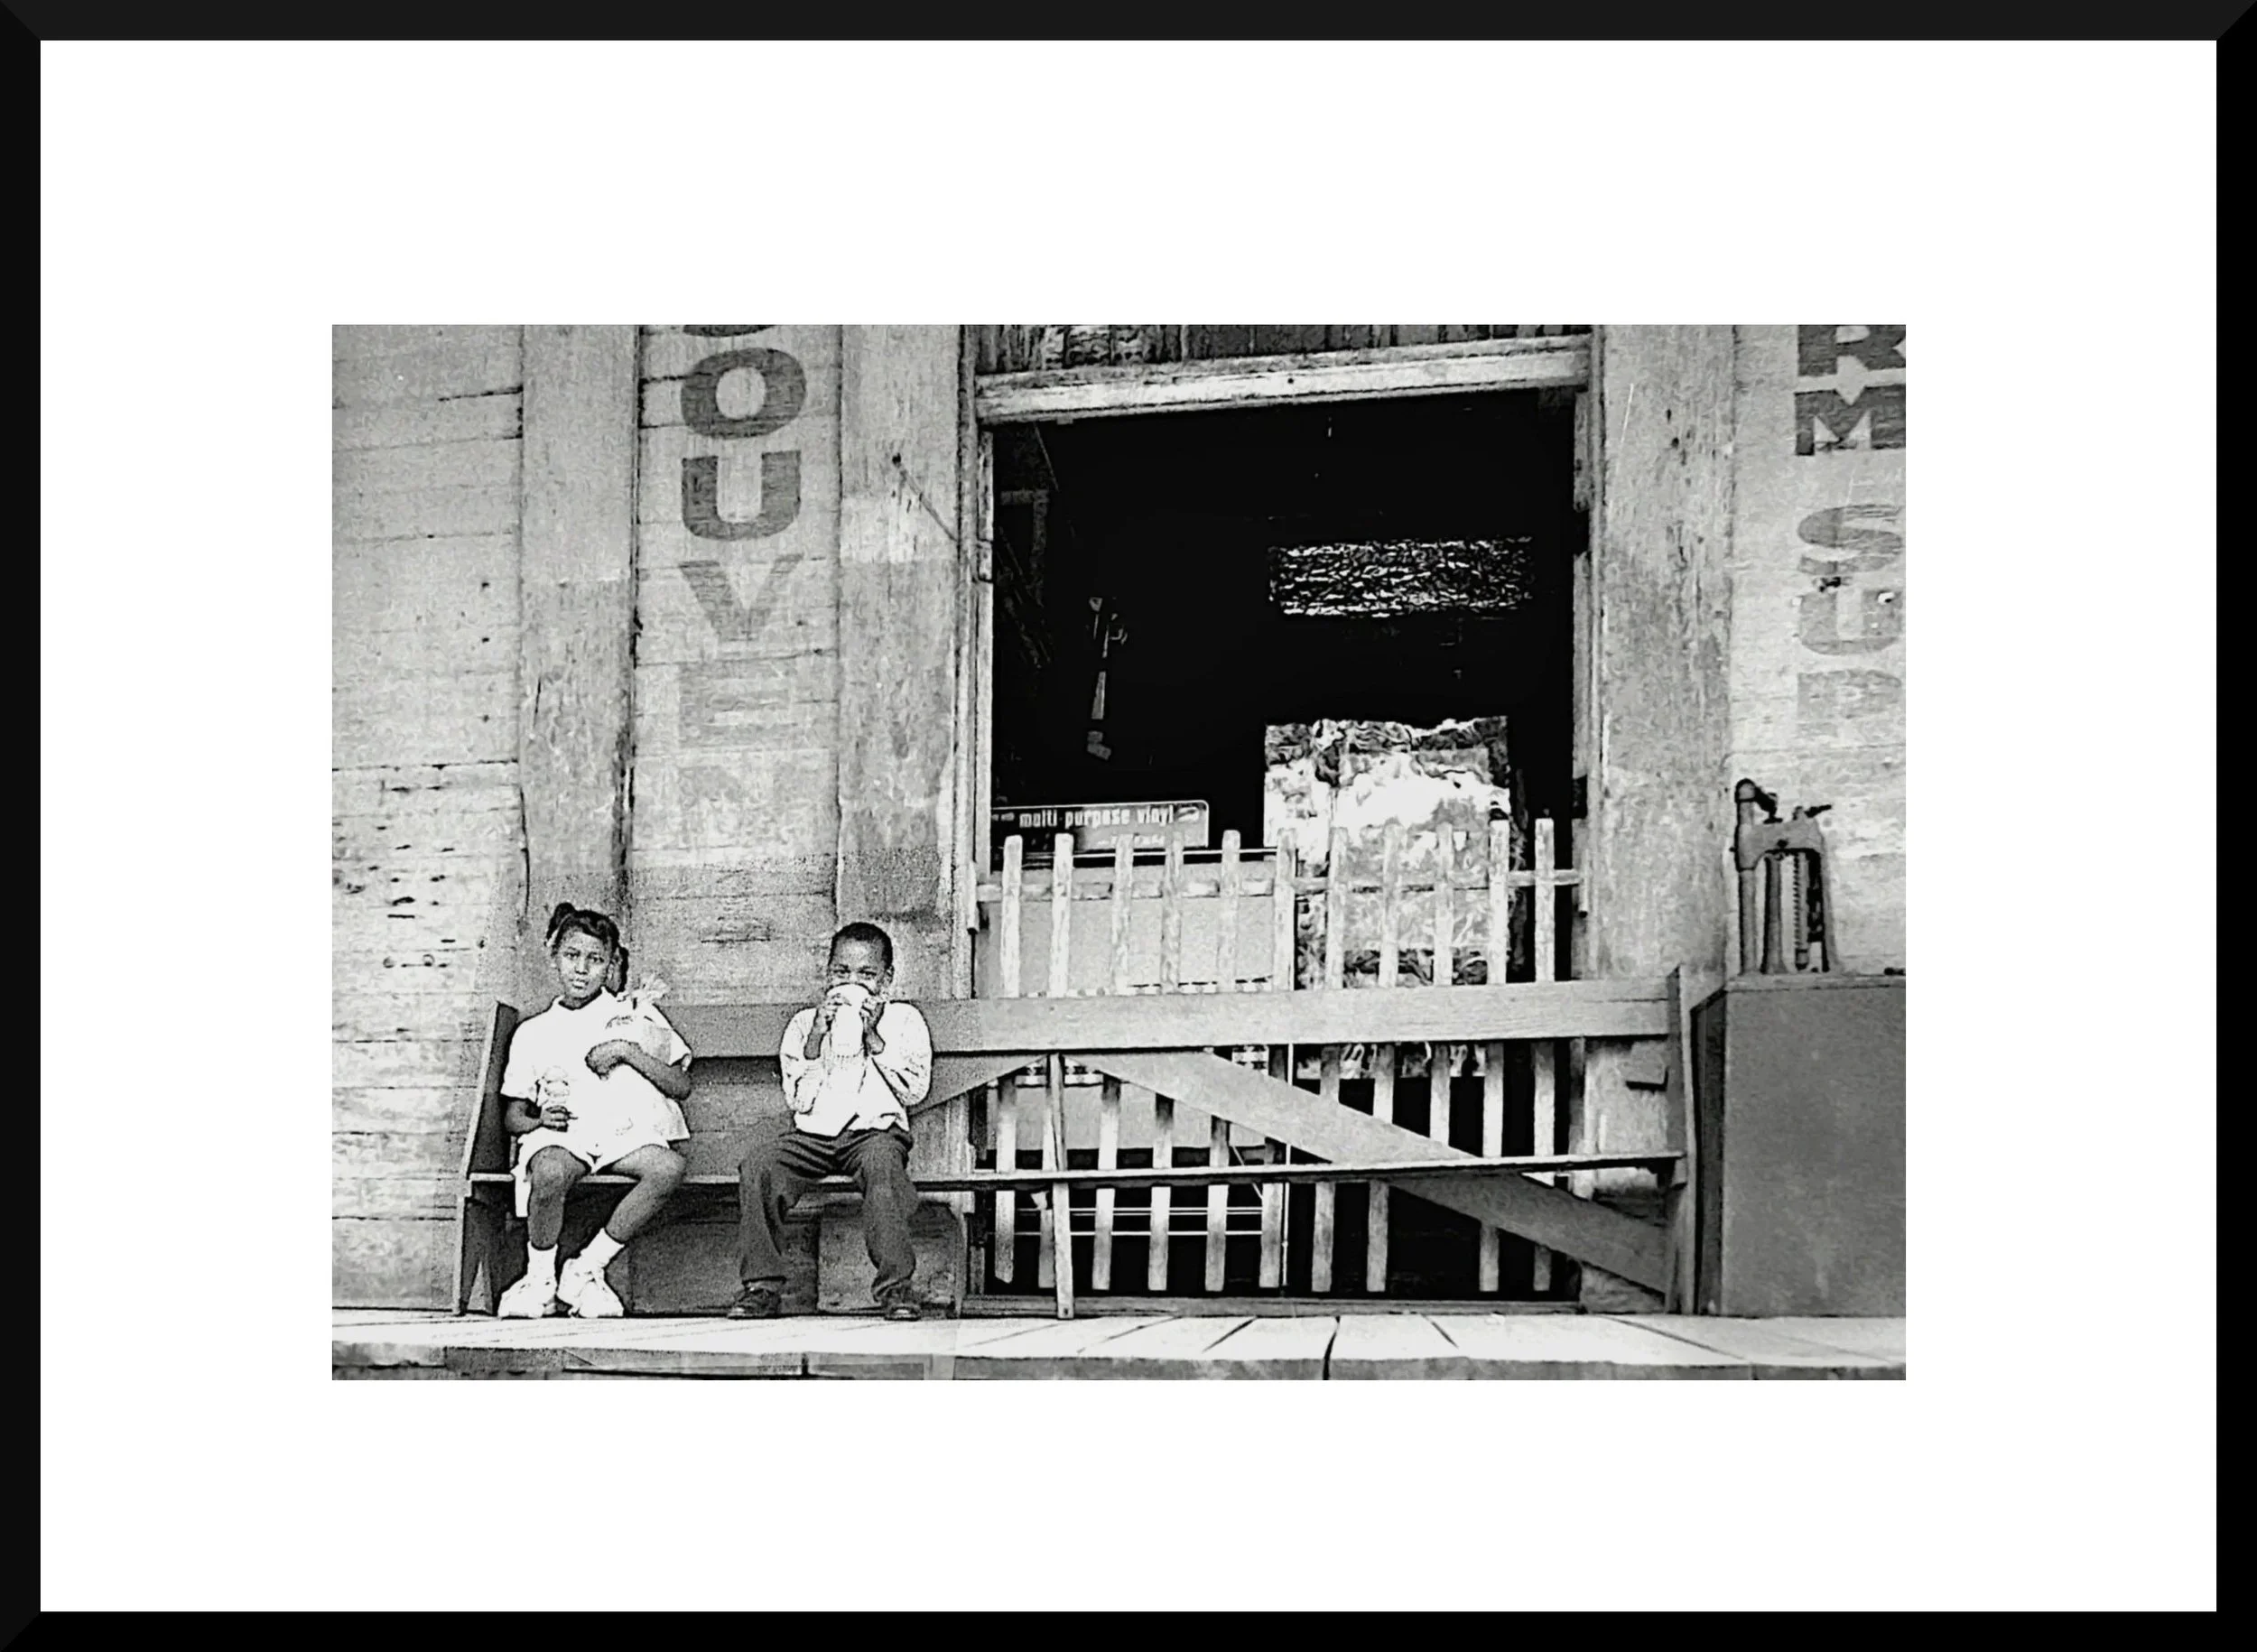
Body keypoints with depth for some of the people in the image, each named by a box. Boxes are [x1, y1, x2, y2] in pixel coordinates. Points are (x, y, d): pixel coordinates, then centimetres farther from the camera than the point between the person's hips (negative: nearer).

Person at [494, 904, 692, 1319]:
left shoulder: (637, 1016, 18)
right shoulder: (534, 1031, 21)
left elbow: (681, 1086, 11)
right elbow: (512, 1116, 19)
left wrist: (628, 1052, -3)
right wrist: (540, 1120, -5)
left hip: (627, 1132, 0)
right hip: (561, 1134, 0)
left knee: (670, 1166, -35)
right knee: (550, 1173, -39)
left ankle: (586, 1270, -20)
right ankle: (539, 1280, -13)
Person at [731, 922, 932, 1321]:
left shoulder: (904, 1019, 11)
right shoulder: (804, 1022, 14)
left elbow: (914, 1090, -3)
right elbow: (798, 1100, 4)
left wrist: (871, 1037, -6)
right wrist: (816, 1037, -6)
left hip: (875, 1129, -2)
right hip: (812, 1135, 3)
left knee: (882, 1160, -38)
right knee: (758, 1162, -26)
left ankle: (895, 1285, -32)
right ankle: (762, 1286, -18)